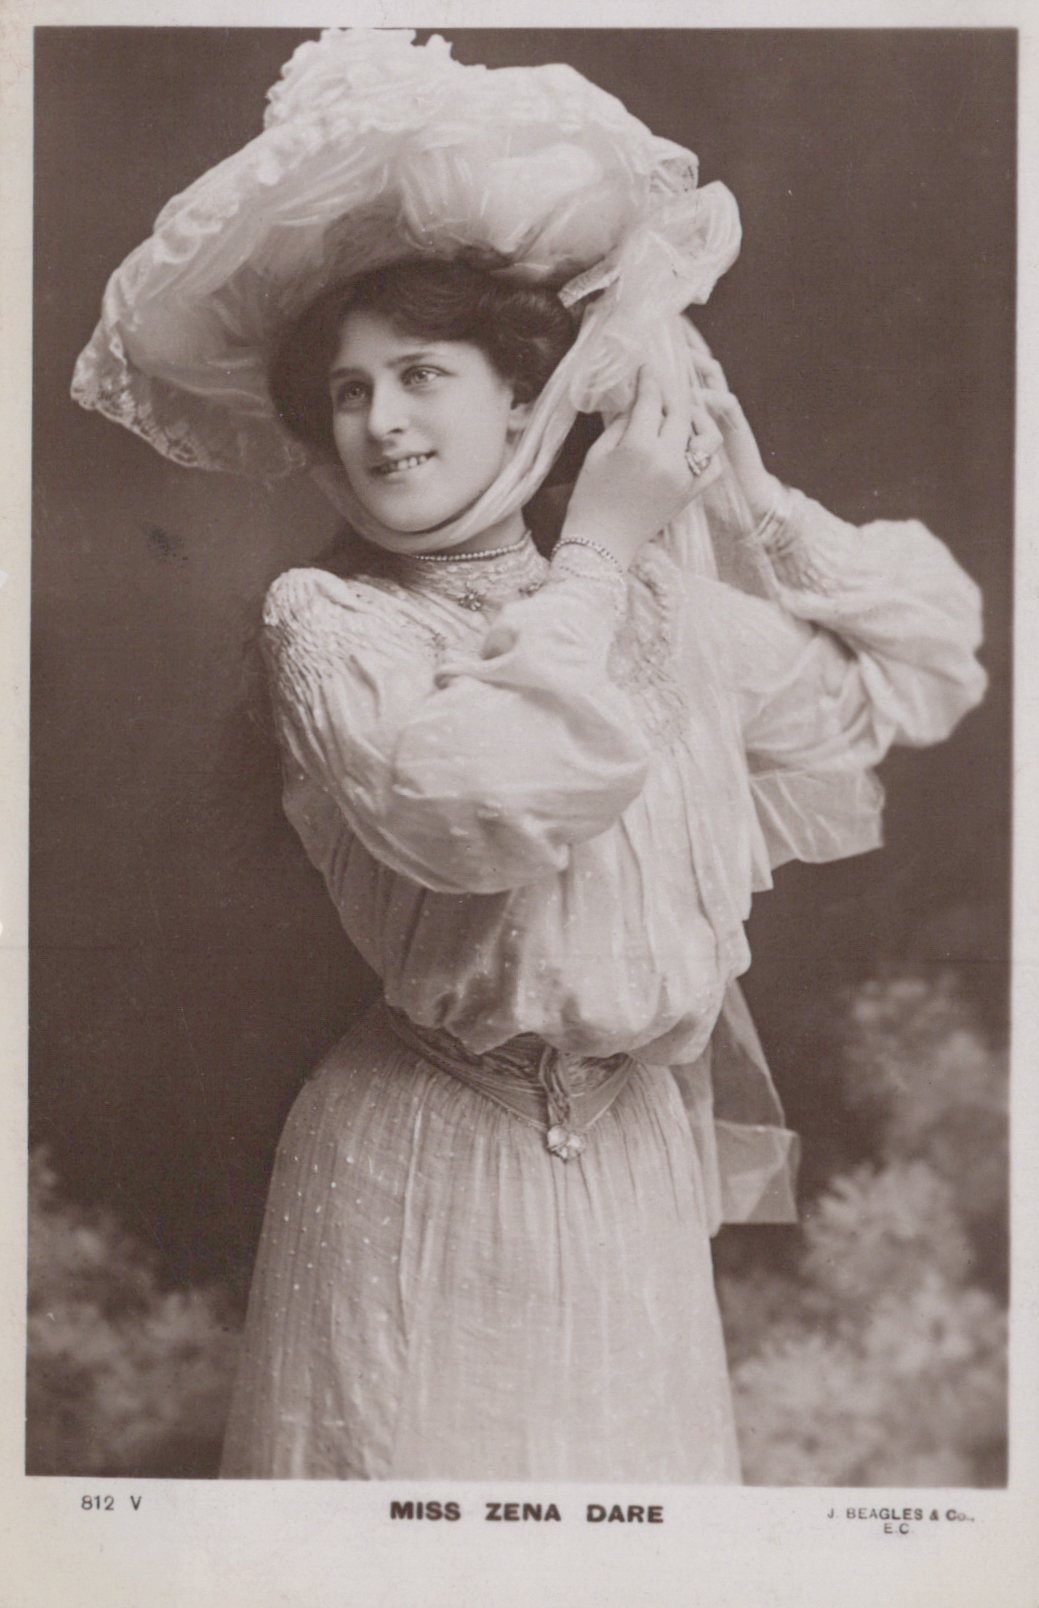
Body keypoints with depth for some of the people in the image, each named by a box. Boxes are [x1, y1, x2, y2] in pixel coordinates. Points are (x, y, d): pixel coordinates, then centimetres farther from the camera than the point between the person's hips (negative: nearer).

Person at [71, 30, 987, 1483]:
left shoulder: (674, 602, 4)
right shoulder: (325, 624, -9)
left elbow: (919, 671, 11)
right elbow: (479, 796, -27)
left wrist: (740, 485, 7)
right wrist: (598, 549, -15)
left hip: (636, 1161, 4)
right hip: (424, 1179, -3)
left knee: (634, 1457, 14)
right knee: (413, 1449, 7)